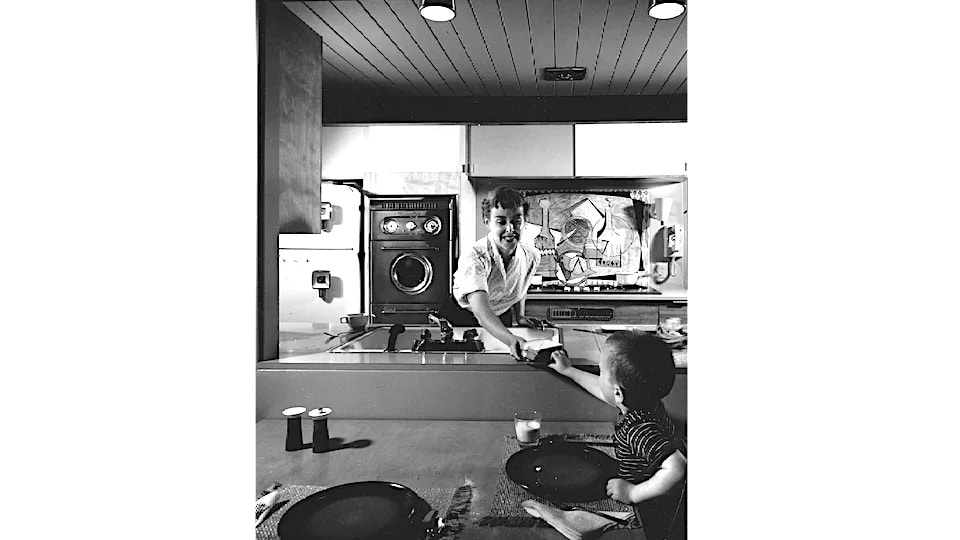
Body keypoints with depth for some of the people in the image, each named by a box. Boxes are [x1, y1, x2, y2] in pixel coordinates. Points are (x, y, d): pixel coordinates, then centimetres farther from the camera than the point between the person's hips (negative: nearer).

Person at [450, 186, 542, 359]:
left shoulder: (532, 256, -13)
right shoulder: (473, 258, -33)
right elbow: (481, 311, -46)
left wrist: (520, 316, 3)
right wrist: (511, 340, -60)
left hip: (502, 322, 4)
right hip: (464, 317, -3)